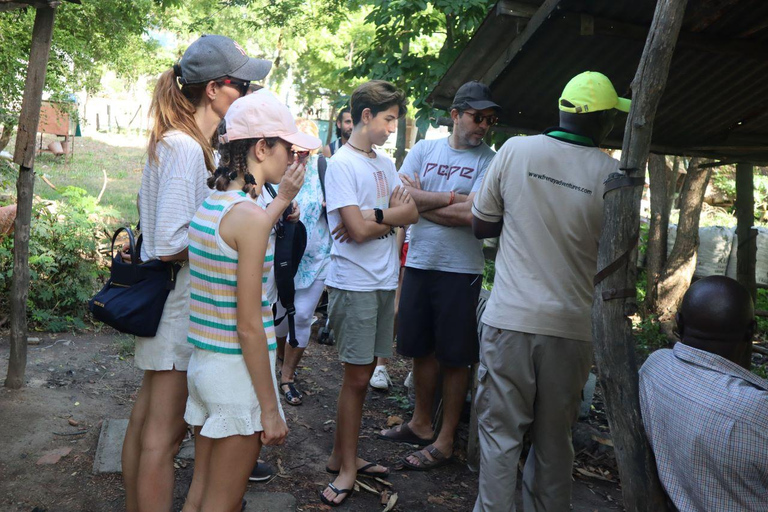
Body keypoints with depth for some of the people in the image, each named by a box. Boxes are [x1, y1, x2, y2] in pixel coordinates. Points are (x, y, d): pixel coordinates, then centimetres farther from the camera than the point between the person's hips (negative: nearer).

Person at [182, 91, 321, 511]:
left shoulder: (209, 204, 5)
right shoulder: (250, 215, -20)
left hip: (202, 361, 9)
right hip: (237, 370, -8)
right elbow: (248, 327, -20)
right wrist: (270, 408, -14)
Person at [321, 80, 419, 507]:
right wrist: (392, 214, -1)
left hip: (384, 281, 7)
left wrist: (373, 216, -14)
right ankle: (347, 467, 15)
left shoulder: (385, 163, 14)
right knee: (357, 376, 0)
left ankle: (341, 456, 26)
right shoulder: (342, 163, -10)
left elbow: (412, 213, 3)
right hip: (354, 283, -7)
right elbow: (358, 230, -18)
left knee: (362, 373, 12)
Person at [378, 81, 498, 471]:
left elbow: (473, 215, -17)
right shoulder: (424, 149, 7)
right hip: (418, 262, 4)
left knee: (455, 358, 5)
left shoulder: (489, 160, -4)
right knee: (422, 348, 14)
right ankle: (421, 424, 33)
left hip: (461, 269, -3)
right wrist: (451, 197, -14)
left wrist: (422, 201, -10)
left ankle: (445, 440, 19)